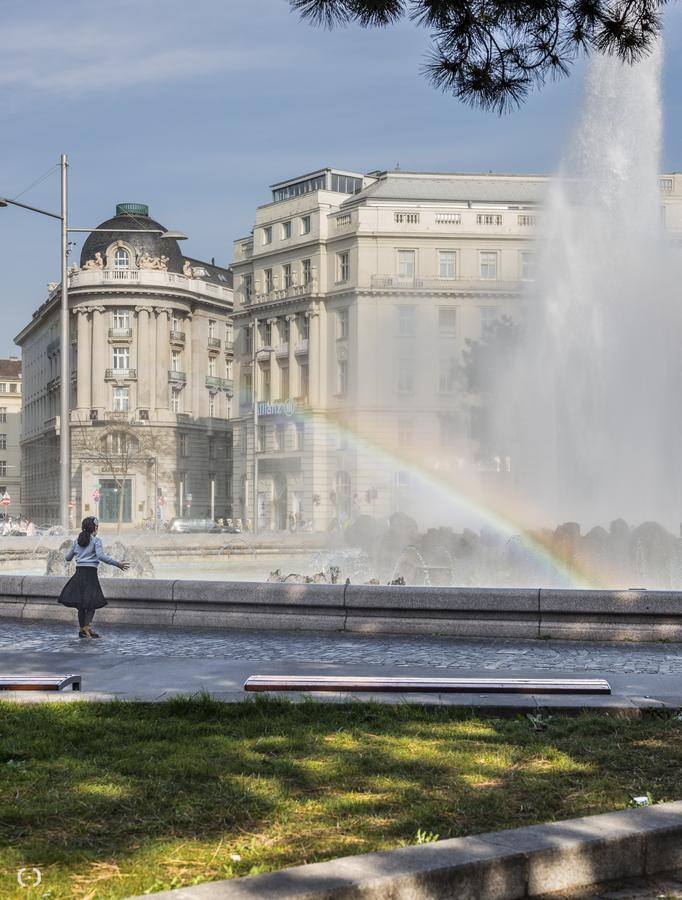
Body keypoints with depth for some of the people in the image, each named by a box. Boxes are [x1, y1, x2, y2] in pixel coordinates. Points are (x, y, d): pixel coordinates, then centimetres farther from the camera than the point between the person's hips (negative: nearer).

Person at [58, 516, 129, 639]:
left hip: (79, 573, 6)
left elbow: (67, 558, 17)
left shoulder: (77, 541, 12)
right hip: (90, 573, -6)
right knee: (93, 602, -1)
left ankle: (82, 629, 17)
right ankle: (86, 626, -17)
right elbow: (101, 556, -17)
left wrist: (69, 552, 40)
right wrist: (117, 564, -15)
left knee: (80, 603, 13)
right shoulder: (96, 540, -4)